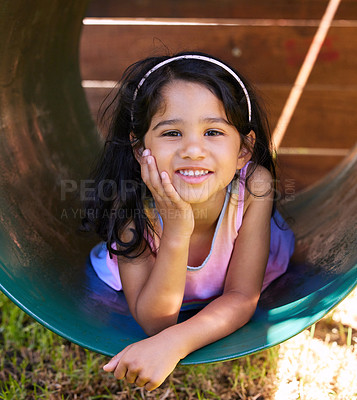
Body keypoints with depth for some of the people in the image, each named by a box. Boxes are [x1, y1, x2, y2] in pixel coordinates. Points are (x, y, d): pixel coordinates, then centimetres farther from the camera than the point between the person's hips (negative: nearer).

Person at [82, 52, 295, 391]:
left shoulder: (254, 185, -34)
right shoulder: (131, 204, -34)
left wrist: (174, 343, -46)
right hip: (153, 295, 0)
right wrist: (176, 235, -48)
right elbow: (155, 322, -32)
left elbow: (241, 298, -27)